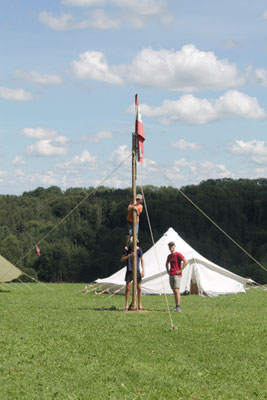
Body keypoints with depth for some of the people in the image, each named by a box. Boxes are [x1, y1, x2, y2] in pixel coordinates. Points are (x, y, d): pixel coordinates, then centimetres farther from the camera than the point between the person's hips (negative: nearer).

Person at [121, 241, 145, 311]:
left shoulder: (138, 249, -3)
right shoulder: (126, 250, -3)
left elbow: (142, 260, 3)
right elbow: (121, 260, -8)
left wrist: (143, 271, -5)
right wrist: (129, 255, -24)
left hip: (137, 271, 0)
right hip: (129, 271, 0)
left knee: (139, 288, 0)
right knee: (128, 288, -6)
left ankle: (140, 306, 8)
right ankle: (126, 306, 0)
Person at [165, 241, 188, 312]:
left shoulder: (178, 255, -10)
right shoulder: (169, 256, 13)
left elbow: (186, 261, -20)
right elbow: (167, 263, 33)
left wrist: (180, 270, -18)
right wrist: (167, 271, 17)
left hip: (177, 275, -8)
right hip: (171, 275, 8)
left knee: (176, 291, -16)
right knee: (174, 291, 9)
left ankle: (178, 307, -18)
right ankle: (176, 306, 13)